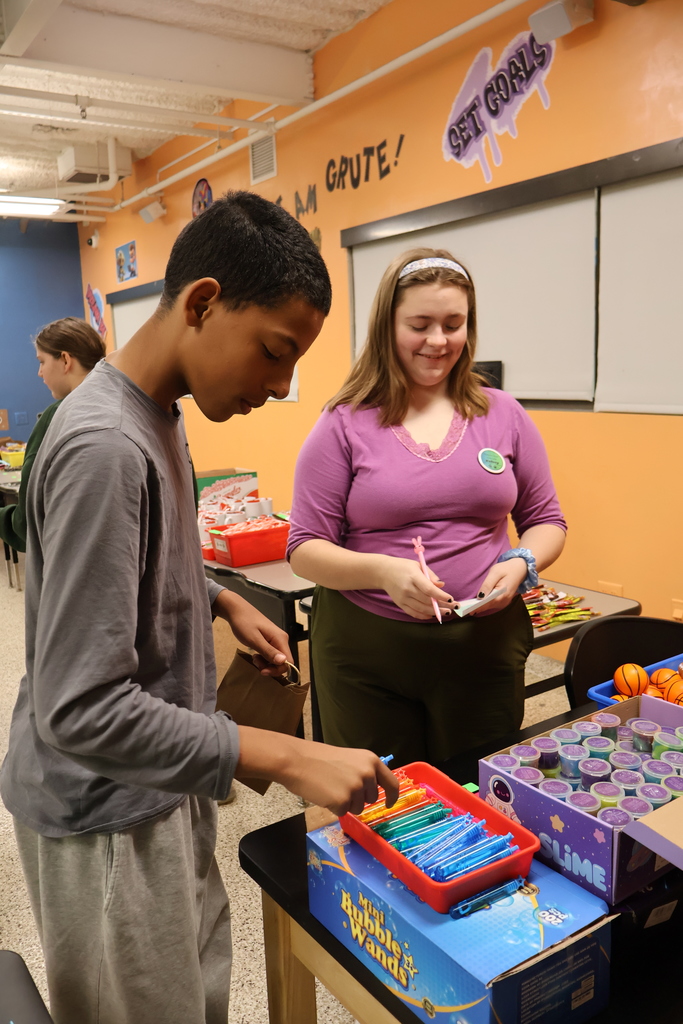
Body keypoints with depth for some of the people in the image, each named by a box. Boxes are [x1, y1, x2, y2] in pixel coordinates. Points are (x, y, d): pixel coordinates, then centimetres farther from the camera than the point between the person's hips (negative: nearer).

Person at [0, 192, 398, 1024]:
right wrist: (288, 758, -29)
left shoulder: (154, 415, 2)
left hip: (156, 785, 8)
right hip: (104, 813, -8)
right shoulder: (104, 447, -28)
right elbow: (80, 710, -29)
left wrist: (219, 601, 3)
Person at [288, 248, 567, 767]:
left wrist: (521, 563, -9)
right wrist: (382, 571, -22)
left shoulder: (503, 415, 4)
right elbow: (305, 548, -4)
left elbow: (546, 520, 12)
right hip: (366, 653, -2)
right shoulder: (344, 426, -4)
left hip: (485, 646, 2)